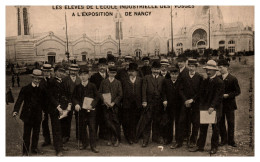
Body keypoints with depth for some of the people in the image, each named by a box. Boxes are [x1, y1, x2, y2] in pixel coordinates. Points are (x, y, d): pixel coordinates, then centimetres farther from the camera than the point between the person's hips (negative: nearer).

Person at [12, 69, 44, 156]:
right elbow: (19, 100, -10)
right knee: (27, 134, 4)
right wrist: (16, 110, -23)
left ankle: (34, 148, 31)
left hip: (38, 115, 3)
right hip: (28, 115, -3)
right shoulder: (25, 89, -4)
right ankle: (25, 151, 15)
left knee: (36, 133, 13)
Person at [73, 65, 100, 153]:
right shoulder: (77, 87, 6)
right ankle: (84, 143, 25)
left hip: (91, 110, -3)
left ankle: (93, 146, 3)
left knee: (92, 127, -3)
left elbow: (97, 97, 0)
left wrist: (92, 105, -13)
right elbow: (74, 97, 9)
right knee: (82, 127, 9)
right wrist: (76, 104, -11)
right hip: (81, 110, 3)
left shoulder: (92, 86, -1)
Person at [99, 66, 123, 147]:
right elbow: (100, 92, 8)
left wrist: (113, 102, -10)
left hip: (114, 105, -1)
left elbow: (120, 95, 2)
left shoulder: (118, 83, 6)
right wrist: (104, 100, -9)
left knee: (115, 121, -3)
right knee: (107, 122, 2)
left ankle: (117, 139, 6)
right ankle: (110, 139, 12)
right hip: (106, 105, 1)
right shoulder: (103, 82, 10)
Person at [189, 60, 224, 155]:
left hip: (215, 109, -5)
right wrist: (202, 106, -1)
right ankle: (200, 146, 13)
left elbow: (218, 96, -14)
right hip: (205, 108, 5)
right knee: (202, 128, 6)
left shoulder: (220, 82, -7)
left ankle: (214, 147, 15)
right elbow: (201, 94, 10)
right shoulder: (204, 82, 11)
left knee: (215, 129, 5)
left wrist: (212, 107, -22)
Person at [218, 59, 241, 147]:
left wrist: (228, 95, -16)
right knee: (221, 123, 7)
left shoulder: (233, 79, -5)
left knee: (230, 123, 3)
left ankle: (231, 140, 15)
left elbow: (238, 91, -5)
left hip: (229, 104, -3)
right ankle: (224, 140, 19)